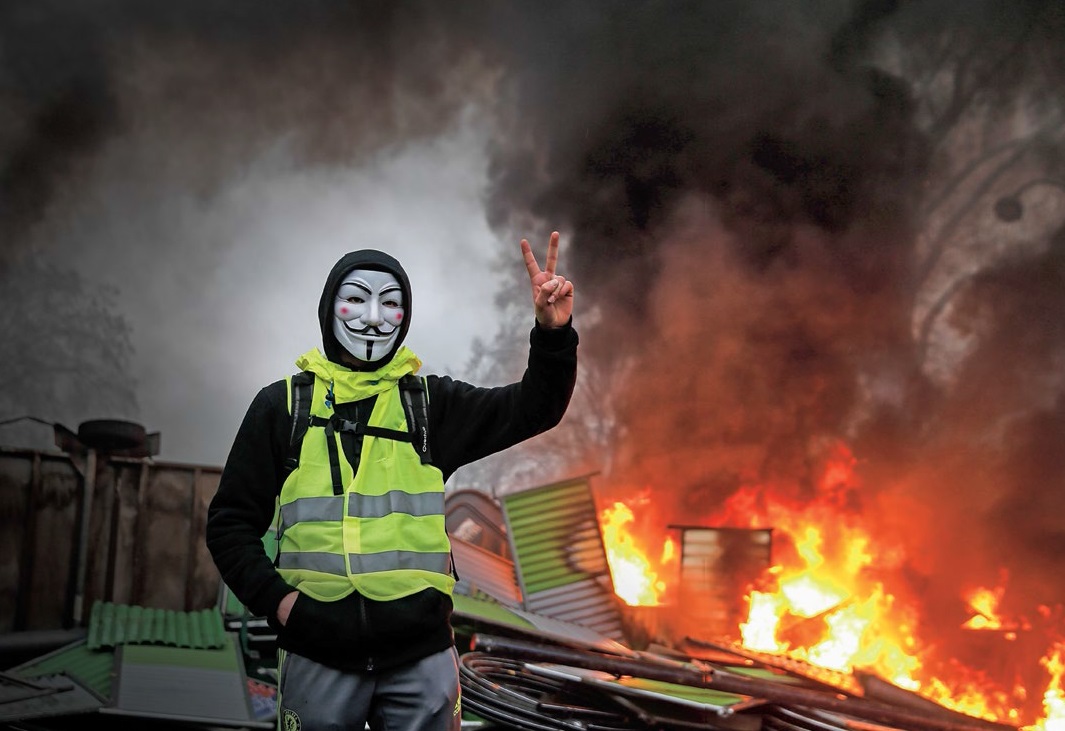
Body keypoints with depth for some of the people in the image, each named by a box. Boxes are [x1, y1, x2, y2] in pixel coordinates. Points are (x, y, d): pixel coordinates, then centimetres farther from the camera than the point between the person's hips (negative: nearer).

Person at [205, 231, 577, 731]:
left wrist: (553, 334, -21)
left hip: (421, 657, 1)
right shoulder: (282, 405, 6)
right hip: (318, 656, -1)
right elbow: (231, 521, 8)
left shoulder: (431, 402, 9)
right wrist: (274, 598, -7)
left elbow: (532, 409, -3)